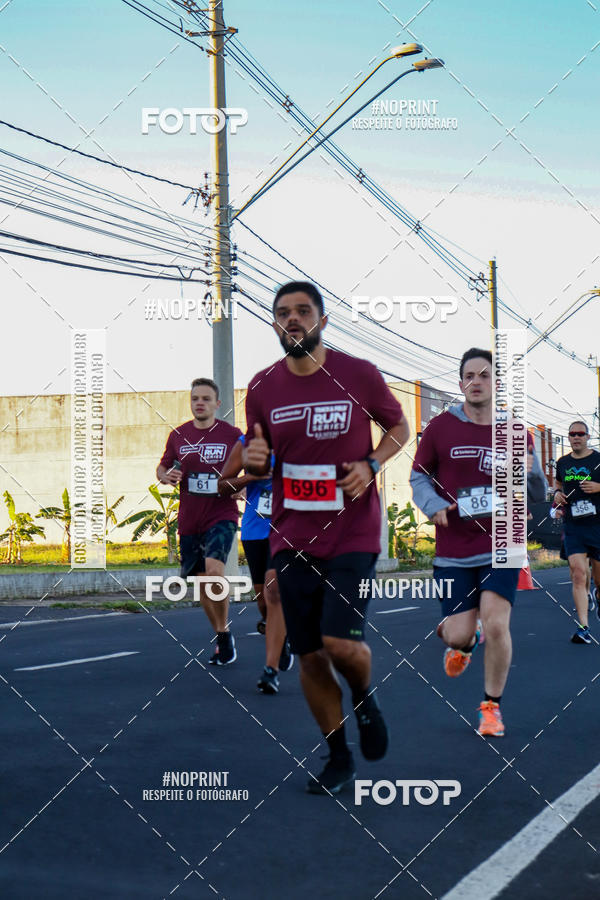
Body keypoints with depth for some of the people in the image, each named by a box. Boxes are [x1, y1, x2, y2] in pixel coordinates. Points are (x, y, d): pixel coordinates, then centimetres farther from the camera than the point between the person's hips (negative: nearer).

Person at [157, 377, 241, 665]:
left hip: (222, 515, -4)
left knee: (214, 571, -25)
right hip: (189, 520, 4)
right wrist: (167, 476, -5)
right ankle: (222, 638, 27)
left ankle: (225, 633, -6)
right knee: (202, 584, 9)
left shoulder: (232, 434, -2)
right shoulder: (178, 435, 7)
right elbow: (162, 468, 18)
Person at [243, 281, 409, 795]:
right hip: (292, 539, 3)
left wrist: (371, 463, -10)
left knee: (340, 642, -17)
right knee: (309, 655, 6)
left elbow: (399, 426, 10)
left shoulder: (359, 375, -5)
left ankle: (364, 697, 19)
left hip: (353, 535, -3)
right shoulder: (262, 387, 3)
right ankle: (339, 759, 24)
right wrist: (253, 459, -10)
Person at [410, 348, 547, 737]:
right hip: (453, 552, 0)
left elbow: (539, 493, 9)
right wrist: (433, 505, -11)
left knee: (496, 625, -14)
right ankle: (460, 643, 38)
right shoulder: (440, 427, 1)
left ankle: (492, 706, 9)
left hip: (500, 547, 0)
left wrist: (529, 468, -15)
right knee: (460, 634, -3)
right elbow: (418, 475, 10)